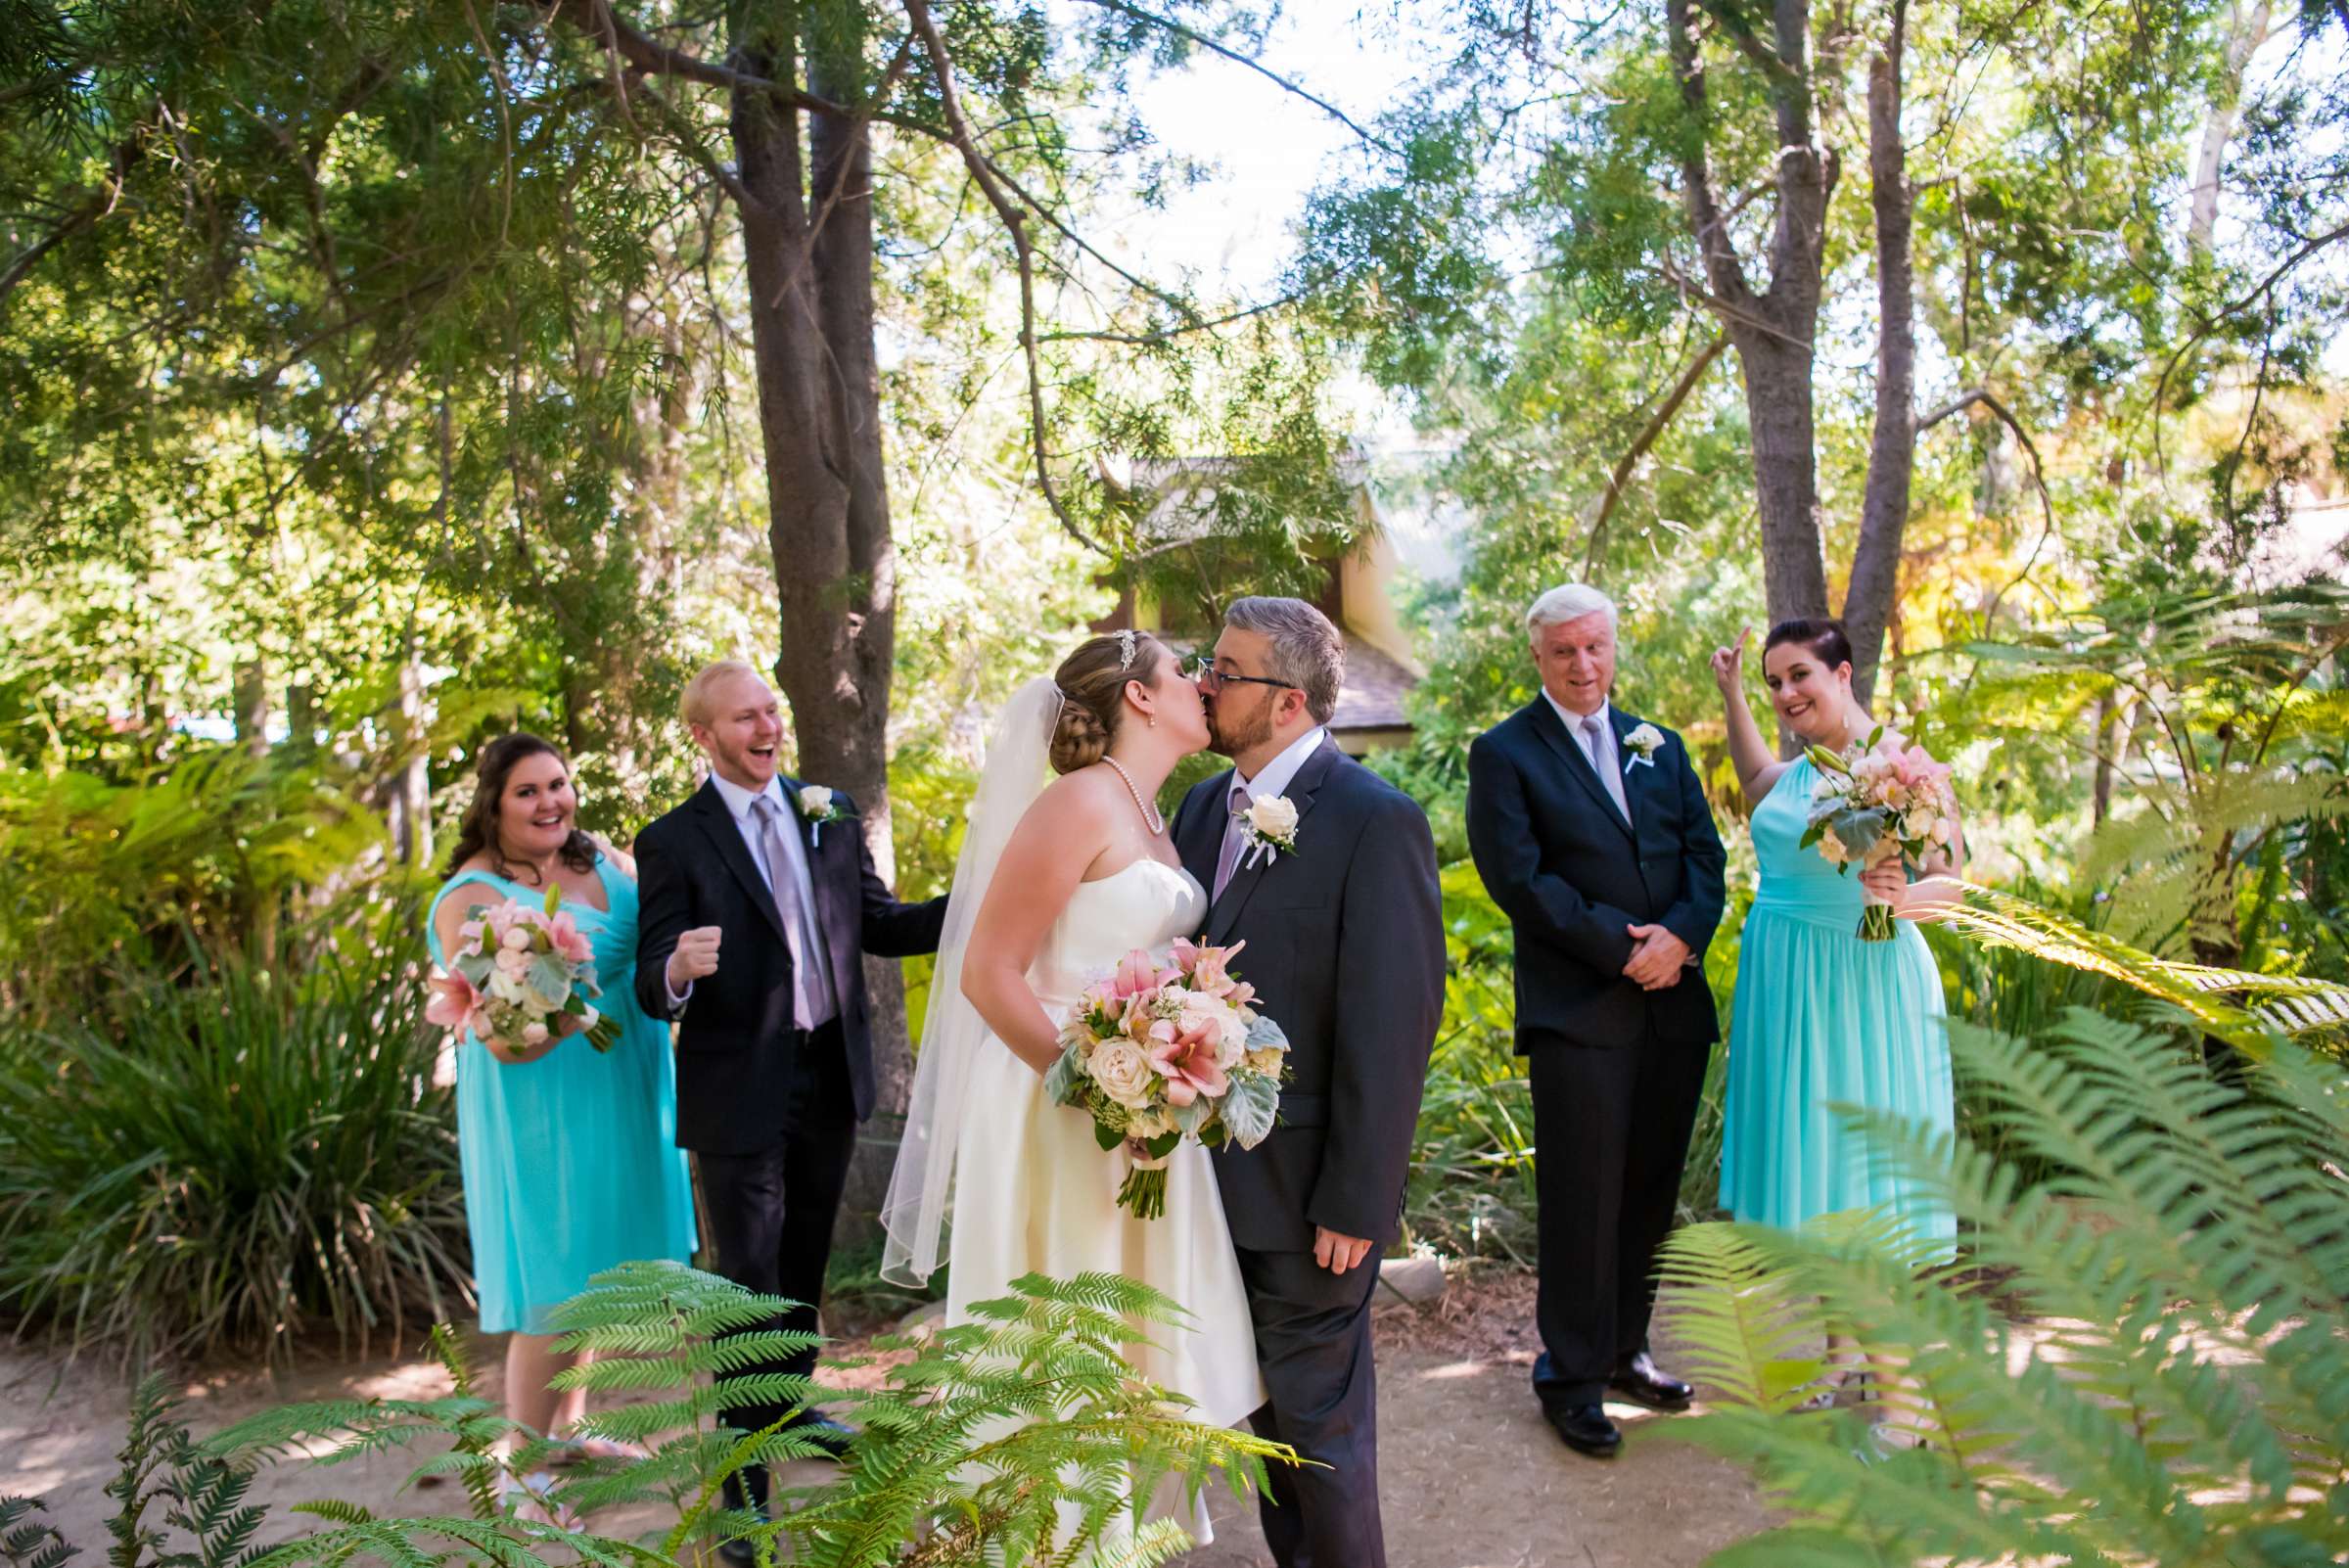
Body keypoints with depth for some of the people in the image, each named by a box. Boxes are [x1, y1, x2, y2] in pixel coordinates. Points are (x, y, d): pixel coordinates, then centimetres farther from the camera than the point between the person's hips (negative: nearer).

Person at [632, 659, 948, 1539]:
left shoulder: (829, 814, 4)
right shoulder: (674, 842, -10)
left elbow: (881, 926, 7)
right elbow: (652, 987, -13)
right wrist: (678, 970, -37)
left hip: (831, 1075, 5)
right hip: (741, 1090, -5)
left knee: (804, 1265, 22)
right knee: (749, 1280, 3)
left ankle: (790, 1404, 44)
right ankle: (745, 1480, 17)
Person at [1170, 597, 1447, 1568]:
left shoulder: (1376, 821, -17)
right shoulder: (1203, 805, 5)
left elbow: (1394, 1023, -19)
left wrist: (1357, 1199, -18)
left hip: (1307, 1191, -6)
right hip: (1217, 1169, 7)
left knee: (1318, 1415, 11)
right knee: (1266, 1399, 22)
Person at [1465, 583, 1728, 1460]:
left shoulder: (1659, 746, 15)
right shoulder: (1504, 754, -2)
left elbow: (1705, 854, 9)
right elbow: (1519, 877, -12)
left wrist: (1680, 935, -9)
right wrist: (1620, 947, -15)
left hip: (1672, 1002, 6)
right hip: (1577, 1012, -5)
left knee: (1649, 1193, 13)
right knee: (1583, 1200, 0)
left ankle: (1624, 1350, 28)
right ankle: (1572, 1376, 13)